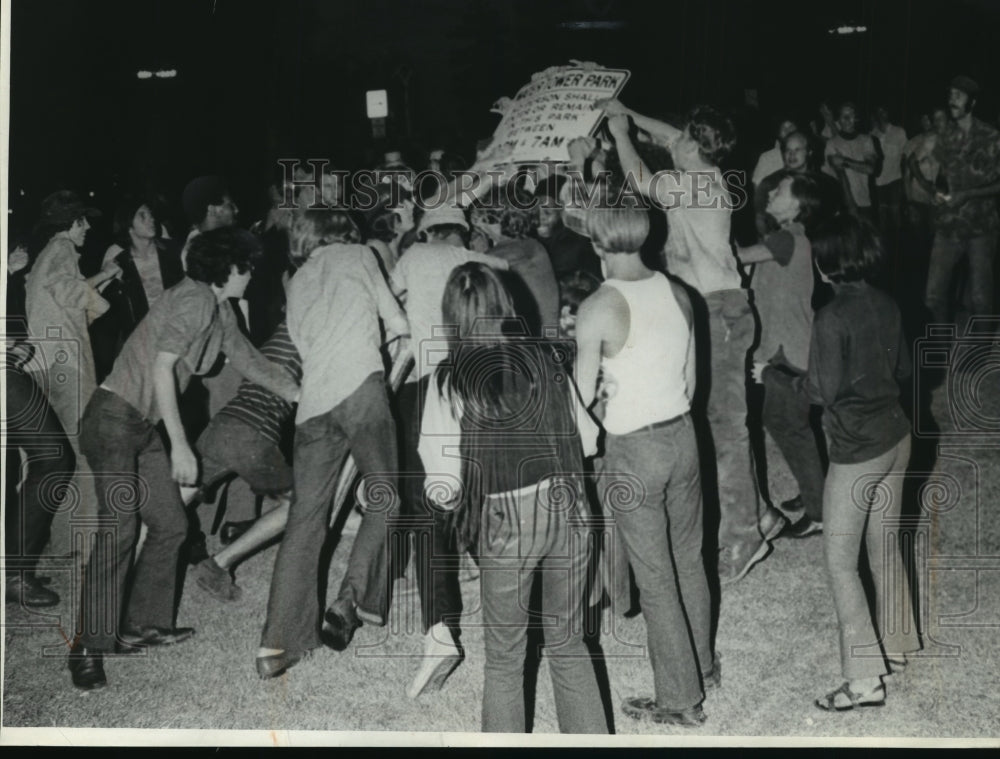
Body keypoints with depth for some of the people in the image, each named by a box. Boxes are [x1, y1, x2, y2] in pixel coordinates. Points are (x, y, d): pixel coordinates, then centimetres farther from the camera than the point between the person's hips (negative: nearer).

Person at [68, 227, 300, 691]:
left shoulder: (219, 309, 12)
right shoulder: (194, 299, -17)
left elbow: (247, 359, 25)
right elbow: (161, 366, -25)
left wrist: (300, 394, 26)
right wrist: (180, 444, -26)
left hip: (144, 427, 10)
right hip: (115, 417, -10)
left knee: (170, 524, 10)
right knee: (118, 529, -16)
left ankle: (140, 626, 18)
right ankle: (88, 649, -13)